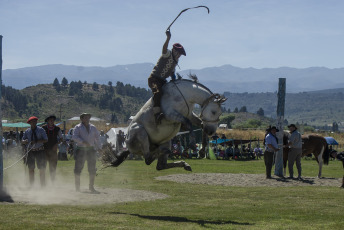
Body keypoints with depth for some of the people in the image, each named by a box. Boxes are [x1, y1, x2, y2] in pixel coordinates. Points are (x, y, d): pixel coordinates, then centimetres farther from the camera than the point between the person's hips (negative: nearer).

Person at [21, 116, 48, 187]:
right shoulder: (27, 131, 6)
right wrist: (24, 141, -18)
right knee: (31, 169, 6)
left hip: (40, 151, -2)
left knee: (42, 169, 1)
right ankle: (31, 186, 15)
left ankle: (43, 185, 9)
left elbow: (46, 140, -8)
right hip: (31, 151, 2)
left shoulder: (41, 130, -2)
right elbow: (22, 141, 7)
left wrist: (36, 141, -21)